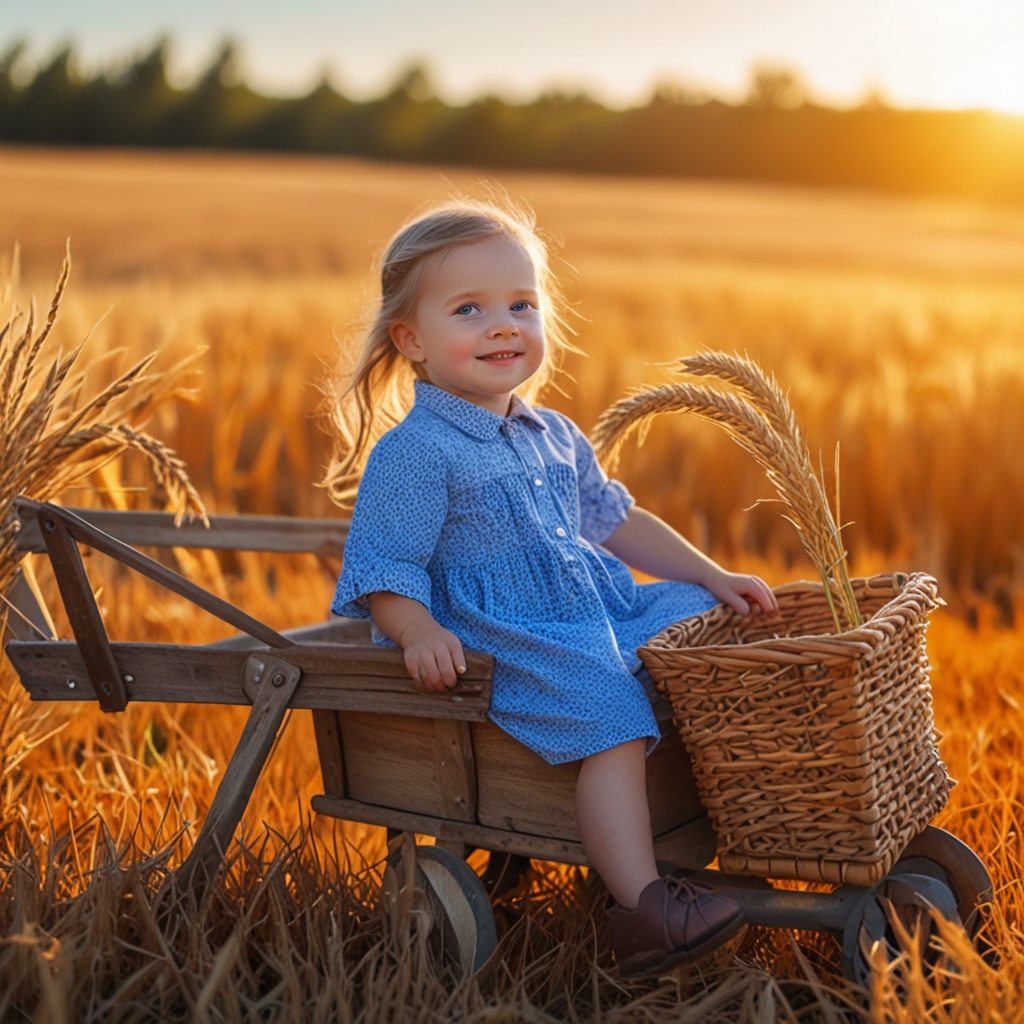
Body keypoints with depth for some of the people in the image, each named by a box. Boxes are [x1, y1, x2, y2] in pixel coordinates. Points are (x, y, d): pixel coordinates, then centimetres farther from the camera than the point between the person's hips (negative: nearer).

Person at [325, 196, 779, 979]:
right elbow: (381, 570, -14)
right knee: (611, 715, -28)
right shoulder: (412, 453, -11)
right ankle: (642, 907, -32)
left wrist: (712, 577, 18)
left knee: (703, 623, 3)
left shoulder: (555, 437, 14)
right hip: (499, 640, -9)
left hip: (598, 609, 9)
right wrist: (419, 631, -33)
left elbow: (614, 519, 24)